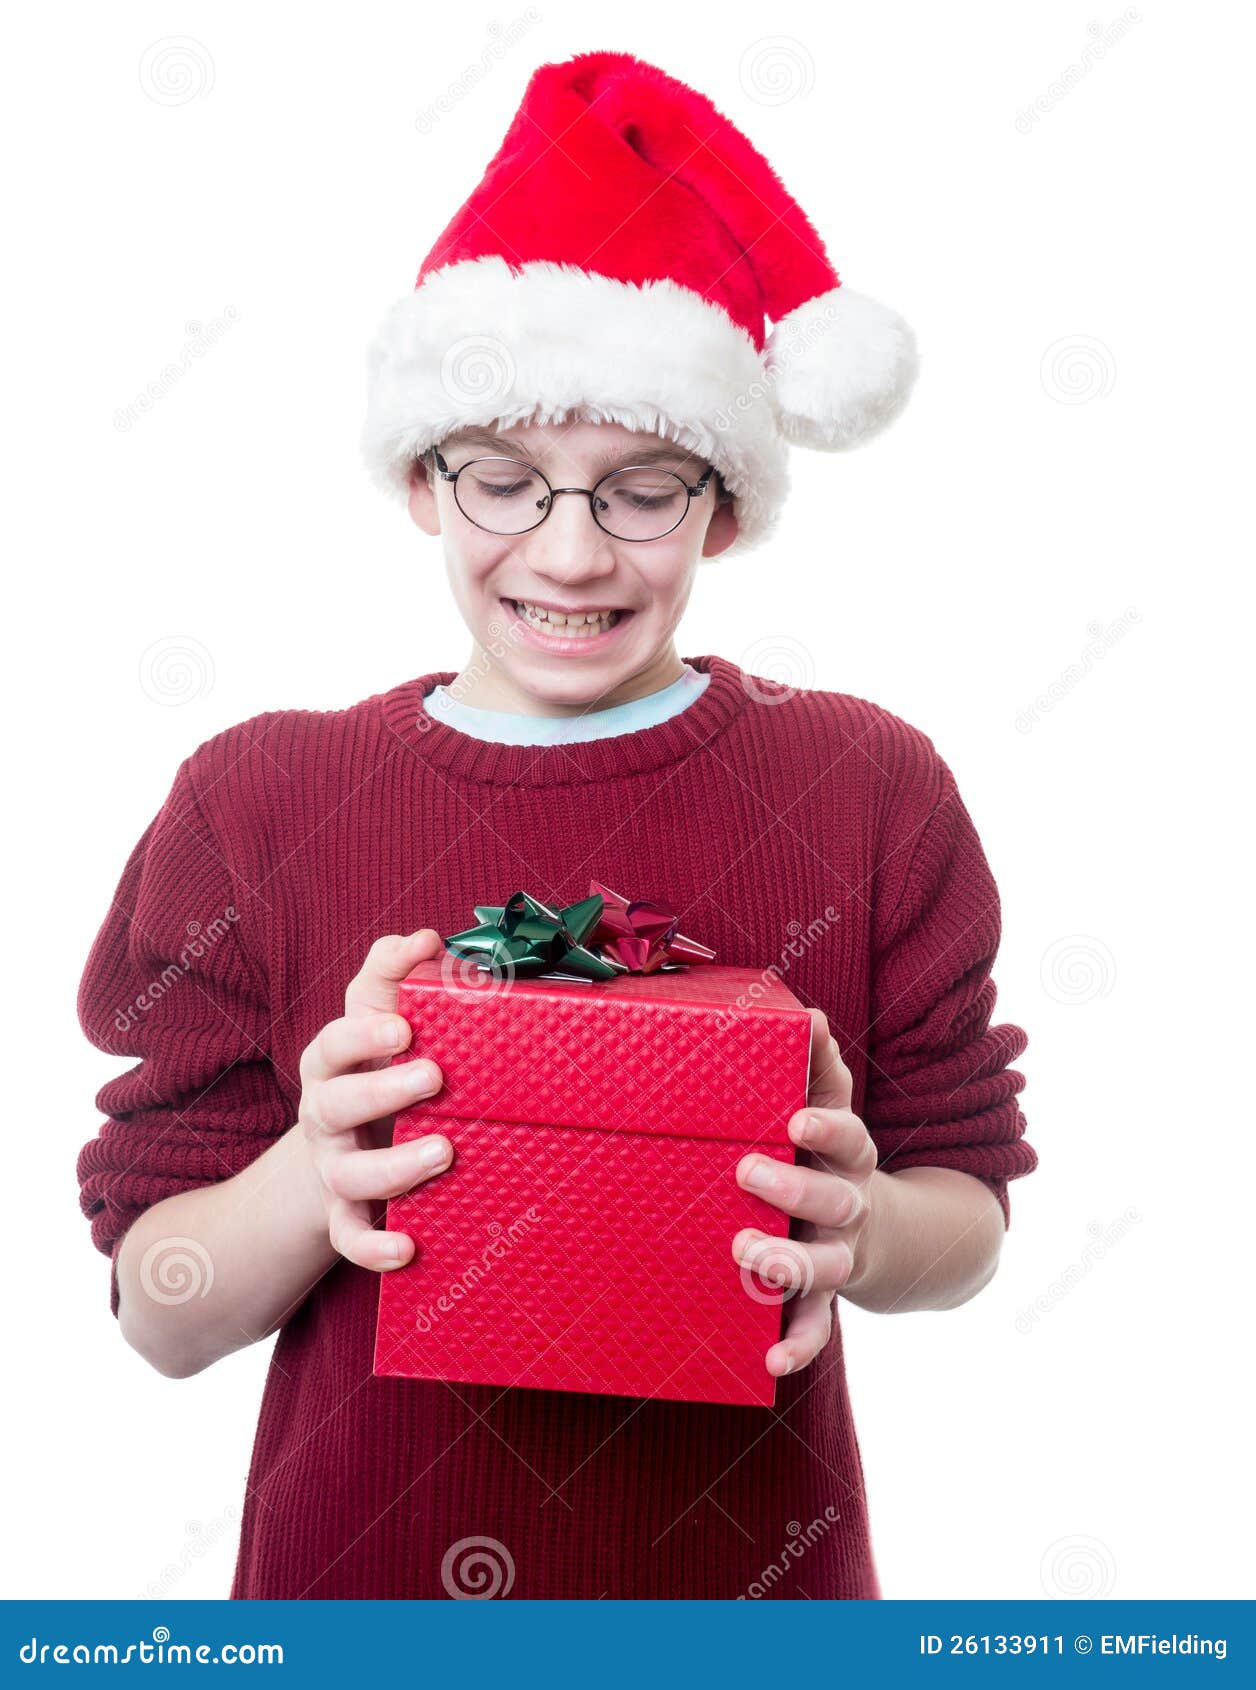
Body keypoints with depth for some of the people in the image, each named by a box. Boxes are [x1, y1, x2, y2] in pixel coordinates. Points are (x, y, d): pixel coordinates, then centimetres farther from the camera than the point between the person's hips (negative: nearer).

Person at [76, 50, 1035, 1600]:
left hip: (751, 1571, 1)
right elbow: (161, 1315, -7)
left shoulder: (870, 791, -9)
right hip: (356, 1573, 0)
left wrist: (863, 1232, -23)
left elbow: (970, 1213, -2)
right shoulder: (256, 805, -9)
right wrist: (310, 1183, -27)